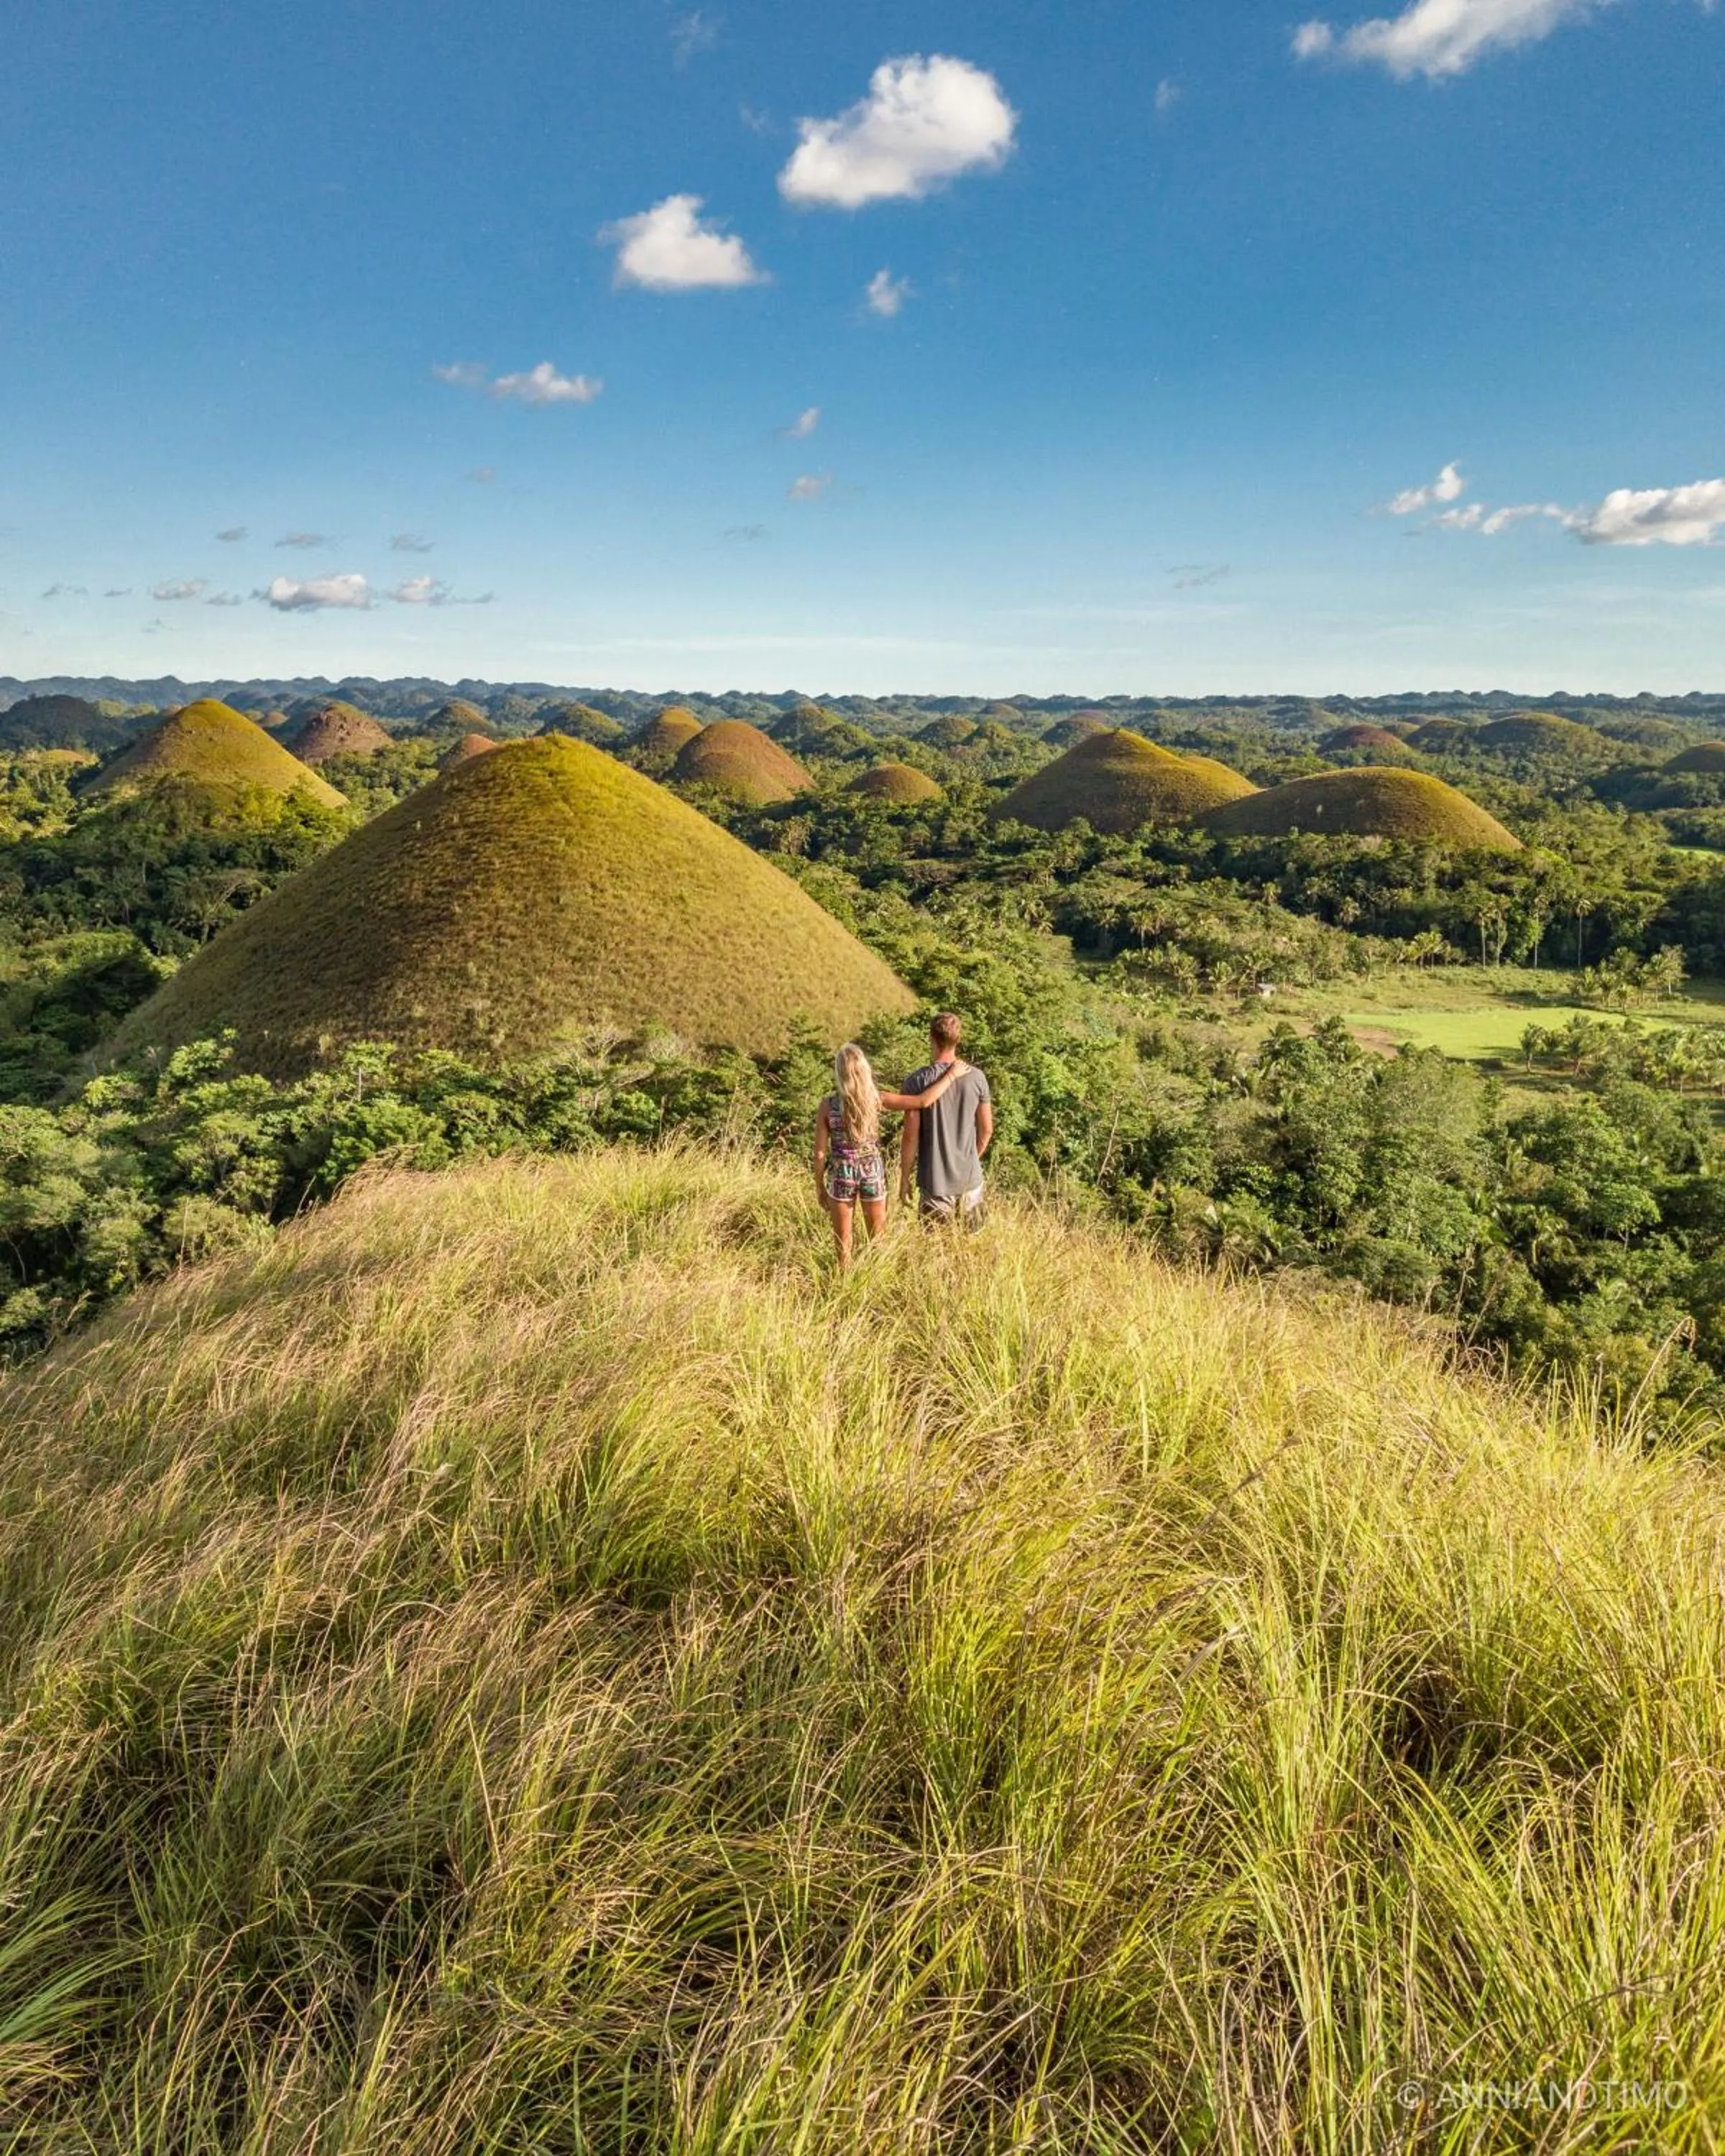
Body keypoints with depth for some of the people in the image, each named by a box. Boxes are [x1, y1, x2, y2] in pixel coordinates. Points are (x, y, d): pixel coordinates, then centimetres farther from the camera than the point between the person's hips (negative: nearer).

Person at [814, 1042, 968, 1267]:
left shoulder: (828, 1105, -17)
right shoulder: (876, 1099, -17)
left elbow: (820, 1153, -11)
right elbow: (924, 1101, -20)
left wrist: (820, 1188, 3)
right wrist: (951, 1075, -9)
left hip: (841, 1175, -1)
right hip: (873, 1173, 1)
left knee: (843, 1245, 17)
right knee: (877, 1241, 21)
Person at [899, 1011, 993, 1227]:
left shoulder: (917, 1081, -13)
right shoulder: (976, 1077, -4)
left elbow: (911, 1137, -11)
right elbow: (987, 1130, 4)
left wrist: (904, 1179, 0)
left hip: (935, 1182, -3)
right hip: (970, 1178, 3)